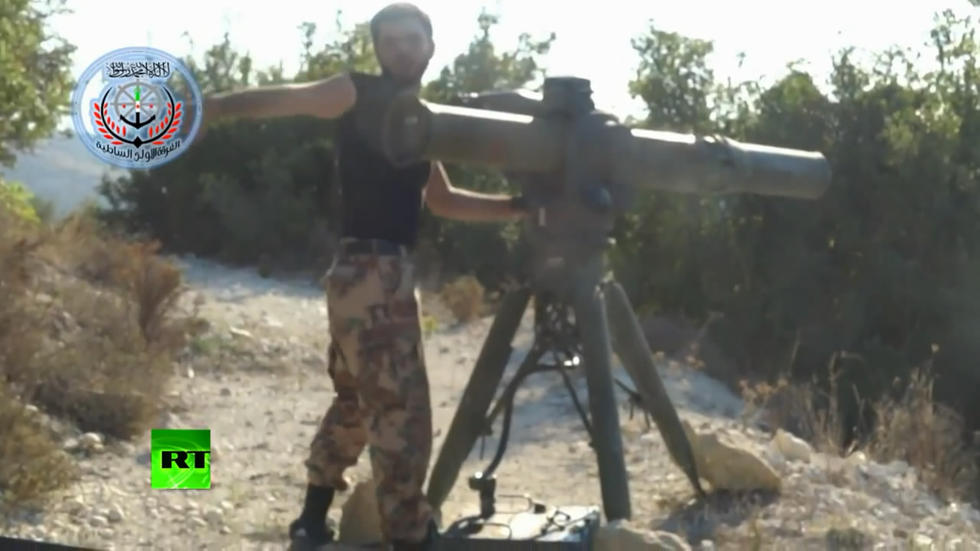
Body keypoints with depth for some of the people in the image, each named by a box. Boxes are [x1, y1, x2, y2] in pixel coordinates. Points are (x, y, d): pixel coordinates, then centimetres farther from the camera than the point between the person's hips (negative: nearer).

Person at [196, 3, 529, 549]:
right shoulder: (360, 93, -3)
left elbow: (443, 200, 24)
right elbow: (282, 97, -14)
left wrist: (520, 204, 17)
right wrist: (211, 107, -30)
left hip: (391, 271, 9)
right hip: (370, 271, -9)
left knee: (357, 399, 18)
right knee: (401, 408, -8)